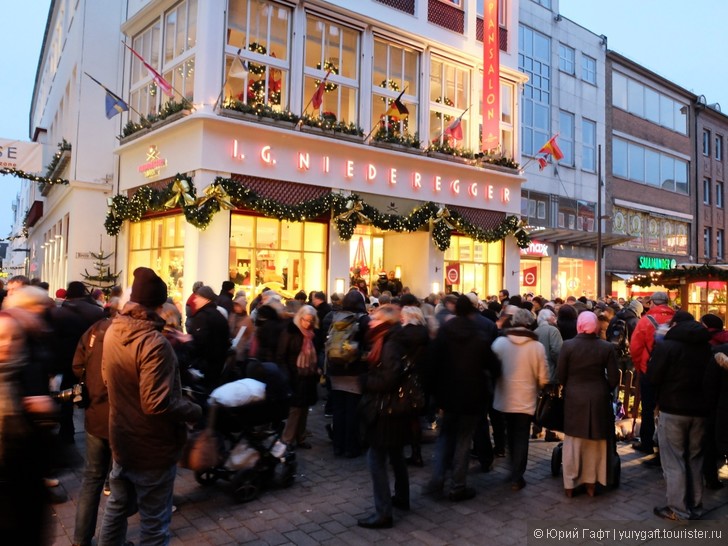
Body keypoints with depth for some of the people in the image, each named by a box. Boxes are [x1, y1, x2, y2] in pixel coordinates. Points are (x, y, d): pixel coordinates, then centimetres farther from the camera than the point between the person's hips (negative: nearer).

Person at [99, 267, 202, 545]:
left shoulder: (113, 331, -3)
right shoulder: (154, 342, -29)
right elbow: (157, 404, -32)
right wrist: (196, 411, -18)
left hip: (121, 440, 8)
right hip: (152, 448, -7)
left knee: (116, 507, 25)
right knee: (153, 522, 9)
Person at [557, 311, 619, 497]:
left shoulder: (568, 345, -12)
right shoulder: (607, 347, -8)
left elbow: (560, 376, -7)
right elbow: (614, 378, -4)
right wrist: (603, 390, 15)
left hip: (574, 399, -1)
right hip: (598, 399, 1)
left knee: (573, 444, 11)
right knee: (595, 443, 16)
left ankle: (570, 484, 19)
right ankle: (591, 484, 25)